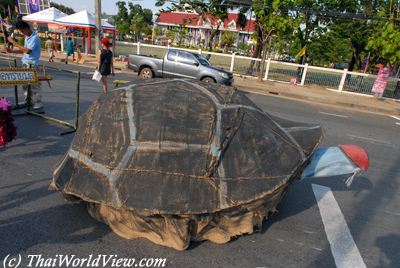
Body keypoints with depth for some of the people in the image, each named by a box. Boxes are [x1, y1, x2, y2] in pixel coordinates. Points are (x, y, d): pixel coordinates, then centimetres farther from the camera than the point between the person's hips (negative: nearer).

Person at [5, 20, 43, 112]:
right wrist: (12, 51, 11)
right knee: (25, 83, 16)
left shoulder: (35, 38, -14)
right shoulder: (27, 37, 14)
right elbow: (24, 49, 20)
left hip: (32, 64, -9)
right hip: (25, 64, 9)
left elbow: (27, 50, -23)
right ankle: (28, 101, 29)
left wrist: (14, 42, -17)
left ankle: (38, 106, -5)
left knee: (34, 85, -8)